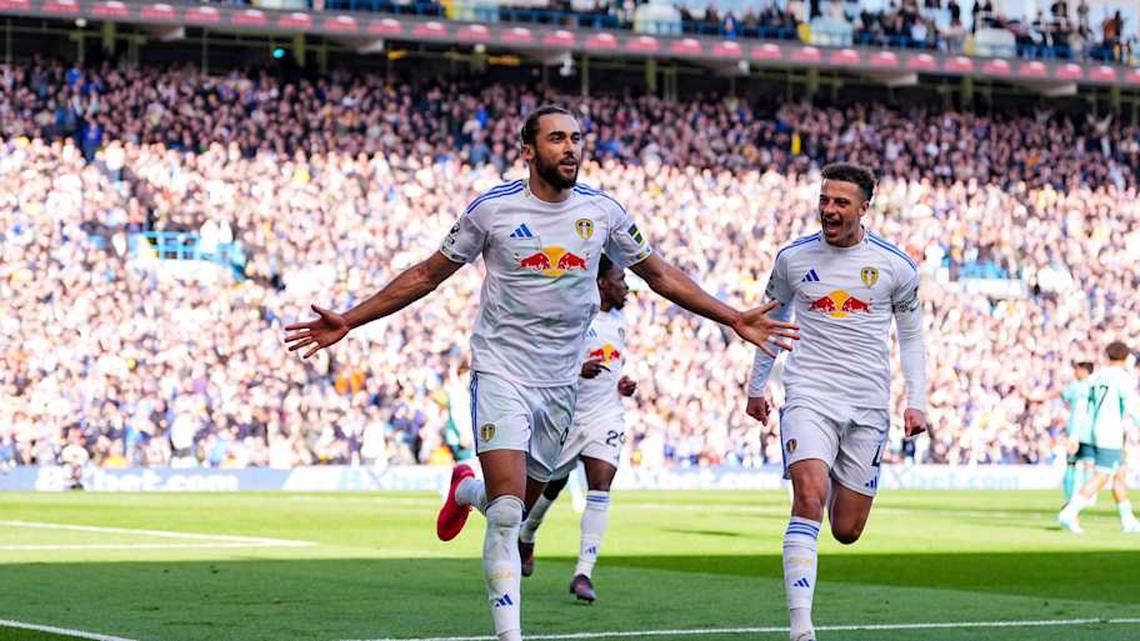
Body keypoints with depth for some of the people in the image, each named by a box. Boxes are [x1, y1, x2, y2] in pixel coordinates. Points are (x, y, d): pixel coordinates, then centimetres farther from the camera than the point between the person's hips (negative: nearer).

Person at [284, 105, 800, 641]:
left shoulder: (602, 211, 1)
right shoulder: (493, 208, -7)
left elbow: (659, 275, 13)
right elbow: (428, 274, 2)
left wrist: (733, 319, 9)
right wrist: (348, 322, -2)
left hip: (562, 381, 4)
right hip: (501, 373, -4)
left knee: (520, 507, 11)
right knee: (506, 514, -15)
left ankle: (467, 490, 45)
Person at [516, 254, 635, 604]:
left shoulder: (618, 321, 11)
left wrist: (621, 384, 9)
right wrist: (578, 371, -32)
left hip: (606, 416, 4)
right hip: (567, 415, -4)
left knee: (600, 488, -14)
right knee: (550, 485, 13)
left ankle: (583, 573, -16)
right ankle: (526, 539, 46)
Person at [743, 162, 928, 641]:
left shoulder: (895, 266, 2)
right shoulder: (793, 258, 4)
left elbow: (911, 337, 13)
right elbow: (772, 320, 20)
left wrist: (916, 401, 4)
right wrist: (756, 387, 23)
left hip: (869, 407, 1)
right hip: (809, 395, -1)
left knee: (847, 531, 4)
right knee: (808, 499, -24)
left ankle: (838, 484, 43)